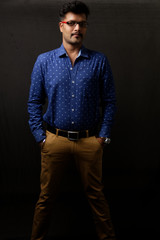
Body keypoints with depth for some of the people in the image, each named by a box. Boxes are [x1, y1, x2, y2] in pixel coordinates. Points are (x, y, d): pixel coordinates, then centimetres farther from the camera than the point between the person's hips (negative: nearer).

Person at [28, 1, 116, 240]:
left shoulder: (99, 61, 1)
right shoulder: (44, 61, 3)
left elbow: (109, 101, 2)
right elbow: (34, 102, 4)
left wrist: (103, 135, -4)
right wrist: (40, 137, -3)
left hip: (89, 140, 0)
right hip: (55, 139, 1)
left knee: (96, 195, 11)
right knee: (46, 195, 11)